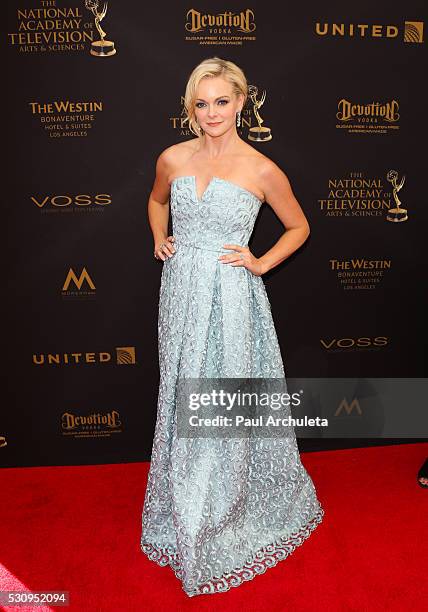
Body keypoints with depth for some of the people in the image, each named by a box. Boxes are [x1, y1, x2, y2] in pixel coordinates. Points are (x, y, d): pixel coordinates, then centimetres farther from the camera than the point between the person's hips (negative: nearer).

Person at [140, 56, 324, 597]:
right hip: (181, 293, 4)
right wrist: (159, 239, 9)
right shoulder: (173, 159, 5)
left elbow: (299, 227, 8)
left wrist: (260, 263, -4)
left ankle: (227, 517, 32)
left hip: (231, 299, -3)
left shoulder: (262, 170, -5)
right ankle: (186, 512, 38)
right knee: (181, 400, 14)